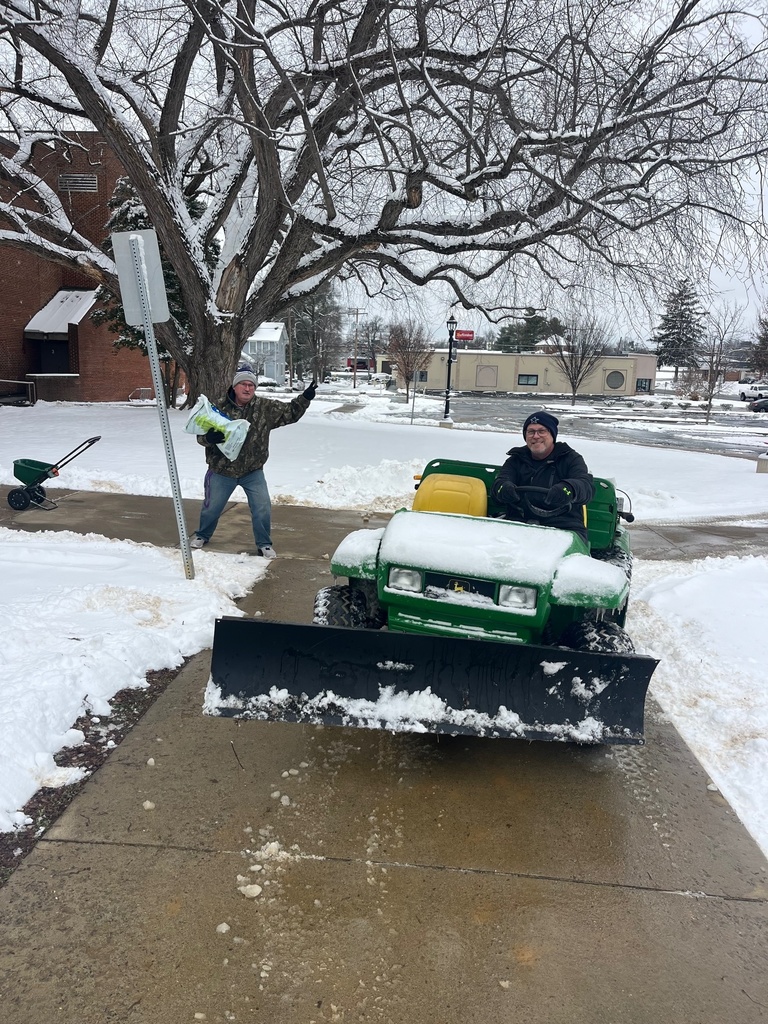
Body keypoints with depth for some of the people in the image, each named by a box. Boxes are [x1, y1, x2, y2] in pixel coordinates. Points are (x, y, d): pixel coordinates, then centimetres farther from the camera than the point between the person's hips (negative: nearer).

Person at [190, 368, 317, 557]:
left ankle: (264, 544, 16)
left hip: (253, 471, 1)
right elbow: (201, 434, -7)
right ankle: (202, 535, 43)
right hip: (221, 471, 0)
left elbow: (289, 412, 0)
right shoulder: (220, 408, -10)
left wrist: (304, 398, -16)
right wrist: (209, 437, -31)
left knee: (262, 509, -4)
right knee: (211, 507, 15)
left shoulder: (266, 408, -6)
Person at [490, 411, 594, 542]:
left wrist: (569, 489, -31)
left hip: (564, 527, -1)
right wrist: (503, 488, -24)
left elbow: (586, 487, -5)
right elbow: (499, 483, 4)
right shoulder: (515, 461, 21)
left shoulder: (570, 459, 13)